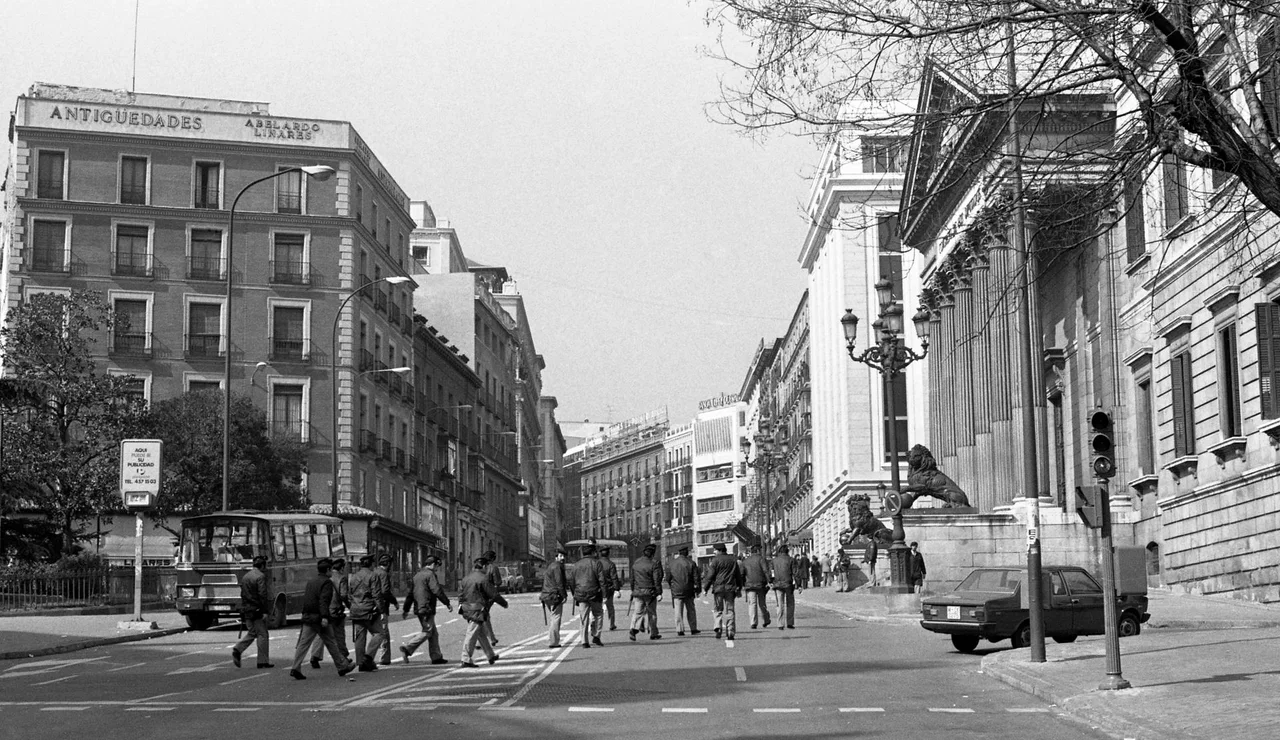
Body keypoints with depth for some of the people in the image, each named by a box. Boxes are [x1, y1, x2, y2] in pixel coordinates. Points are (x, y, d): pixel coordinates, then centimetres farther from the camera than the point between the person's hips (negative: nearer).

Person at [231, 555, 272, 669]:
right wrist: (265, 611, -18)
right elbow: (262, 595, -20)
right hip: (256, 611, -8)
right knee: (262, 635, 1)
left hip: (246, 611, 8)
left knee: (251, 633, 18)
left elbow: (242, 594, 16)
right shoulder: (260, 576, -13)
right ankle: (263, 661, 4)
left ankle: (237, 650, -1)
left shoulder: (245, 576, 12)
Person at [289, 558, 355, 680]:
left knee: (303, 643, 1)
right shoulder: (327, 582, -9)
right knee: (331, 643, 5)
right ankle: (342, 667, 16)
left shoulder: (310, 582, 14)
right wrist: (324, 617, -26)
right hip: (319, 617, -6)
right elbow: (324, 600, -21)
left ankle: (296, 668, -10)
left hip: (307, 616, 6)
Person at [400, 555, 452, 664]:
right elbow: (437, 591, -18)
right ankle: (407, 649, -17)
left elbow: (410, 593, 19)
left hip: (418, 609, 10)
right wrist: (447, 603, -11)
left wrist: (406, 609, 22)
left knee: (434, 633, 13)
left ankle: (436, 657, 14)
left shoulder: (417, 575, 17)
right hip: (427, 609, -10)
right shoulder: (430, 574, -10)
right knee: (426, 632, -8)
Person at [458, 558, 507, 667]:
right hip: (477, 610, -9)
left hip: (466, 609, 9)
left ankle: (491, 656, 28)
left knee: (482, 633, 18)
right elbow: (493, 594, -9)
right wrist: (504, 603, 4)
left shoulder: (466, 579, 12)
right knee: (472, 635, -6)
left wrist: (461, 606, 17)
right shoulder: (483, 579, -12)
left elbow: (460, 593, 12)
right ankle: (466, 660, -6)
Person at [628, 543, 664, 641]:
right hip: (650, 592, -4)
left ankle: (634, 629, -19)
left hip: (637, 591, 4)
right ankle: (653, 634, 16)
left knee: (638, 612, 5)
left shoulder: (636, 562, 7)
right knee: (652, 613, 8)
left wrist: (633, 591, 22)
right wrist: (659, 593, -9)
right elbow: (657, 580, -13)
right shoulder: (654, 564, -10)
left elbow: (632, 579, 13)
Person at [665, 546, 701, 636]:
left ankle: (680, 630, -2)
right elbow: (696, 577, -4)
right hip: (688, 590, -1)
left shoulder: (672, 563, 3)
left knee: (678, 611, 2)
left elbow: (668, 578, 10)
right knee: (691, 610, 11)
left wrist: (670, 586, 26)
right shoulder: (691, 563, -4)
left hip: (676, 591, 1)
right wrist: (698, 588, 3)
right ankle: (693, 629, 15)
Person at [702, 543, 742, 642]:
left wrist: (705, 588, -1)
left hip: (718, 587, -3)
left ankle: (718, 627, -13)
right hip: (730, 588, 3)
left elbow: (710, 575, -8)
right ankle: (730, 632, 1)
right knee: (729, 610, 5)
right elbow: (738, 575, 16)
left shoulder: (715, 560, -5)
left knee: (718, 610, 7)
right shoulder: (733, 560, 11)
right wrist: (739, 588, 24)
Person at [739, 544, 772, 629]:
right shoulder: (761, 559, -1)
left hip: (749, 585, 2)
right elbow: (766, 571, -11)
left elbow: (742, 574, 12)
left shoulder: (745, 560, 12)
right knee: (762, 603, 10)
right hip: (760, 584, -2)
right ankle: (765, 622, 19)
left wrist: (742, 585, 16)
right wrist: (768, 581, -13)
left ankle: (753, 623, -11)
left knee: (752, 604, -2)